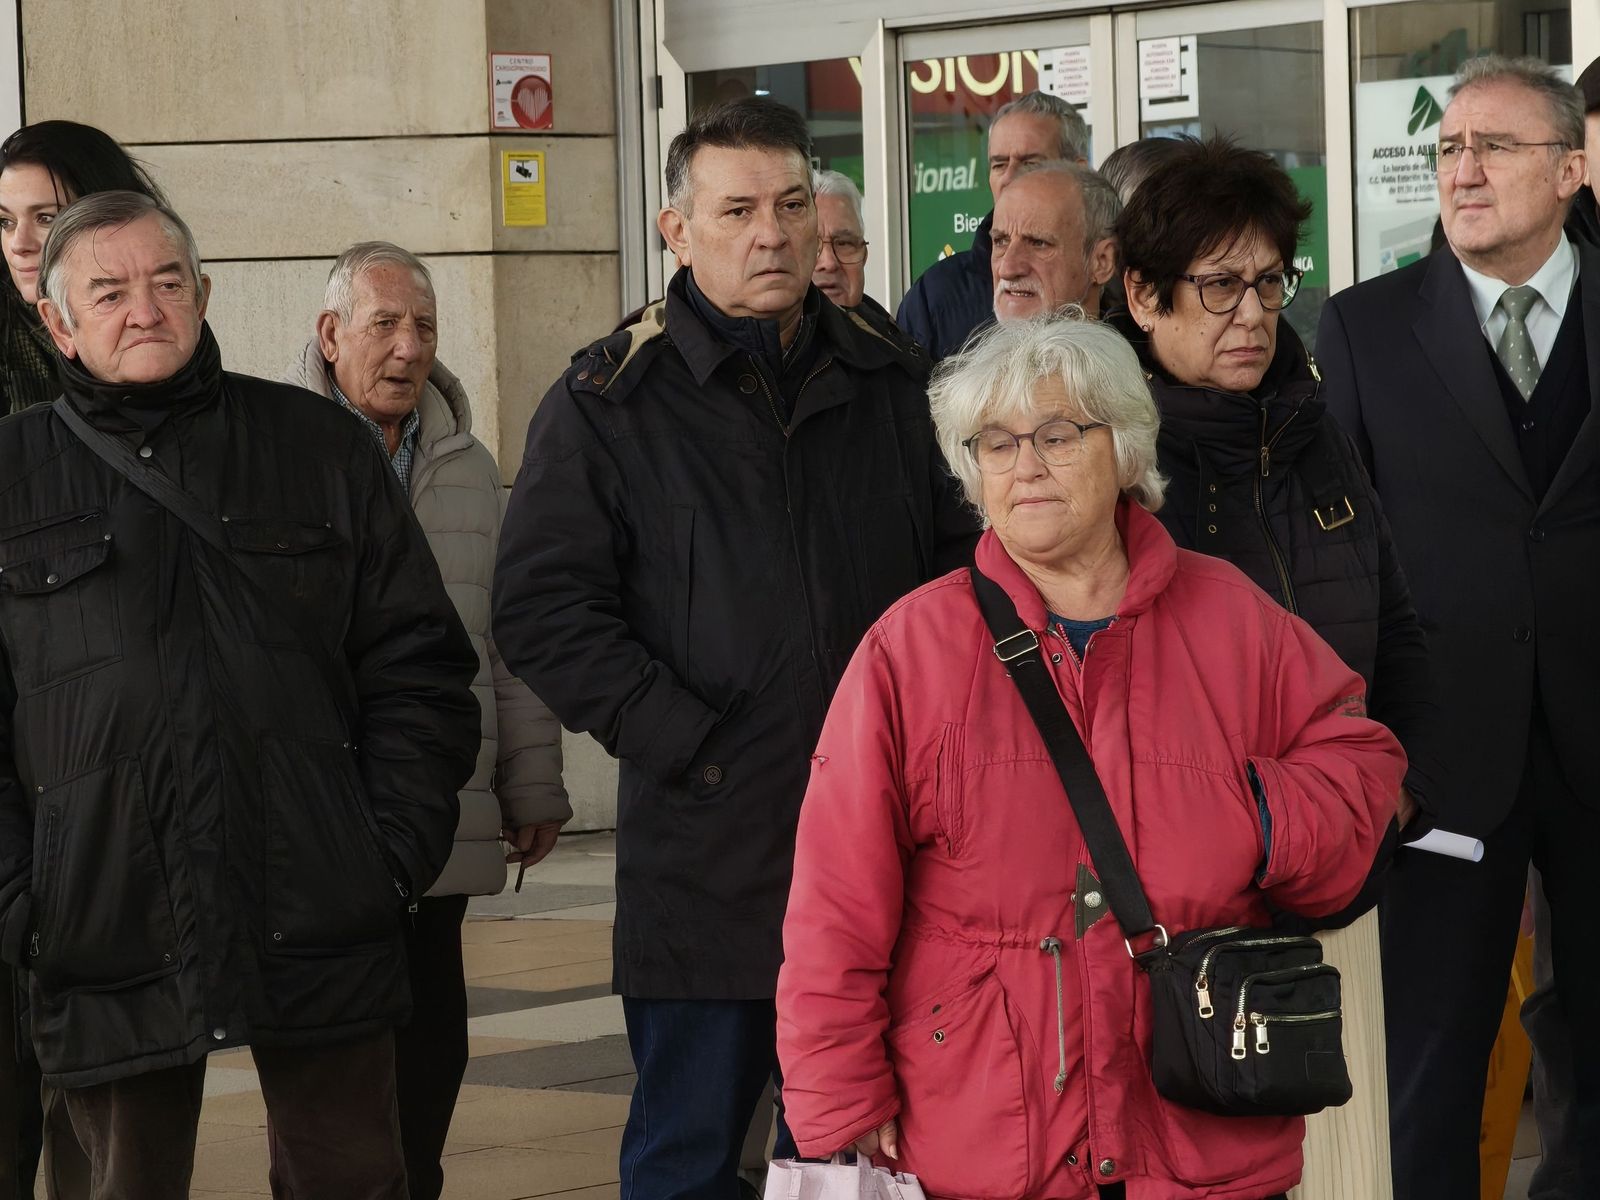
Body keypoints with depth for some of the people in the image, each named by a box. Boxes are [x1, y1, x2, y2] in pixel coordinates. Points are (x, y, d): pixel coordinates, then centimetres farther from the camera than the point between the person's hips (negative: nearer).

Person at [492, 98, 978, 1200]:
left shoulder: (891, 382, 10)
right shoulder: (609, 403, -2)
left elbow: (959, 562, 17)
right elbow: (545, 609, -6)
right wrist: (682, 737, -13)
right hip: (707, 851, -3)